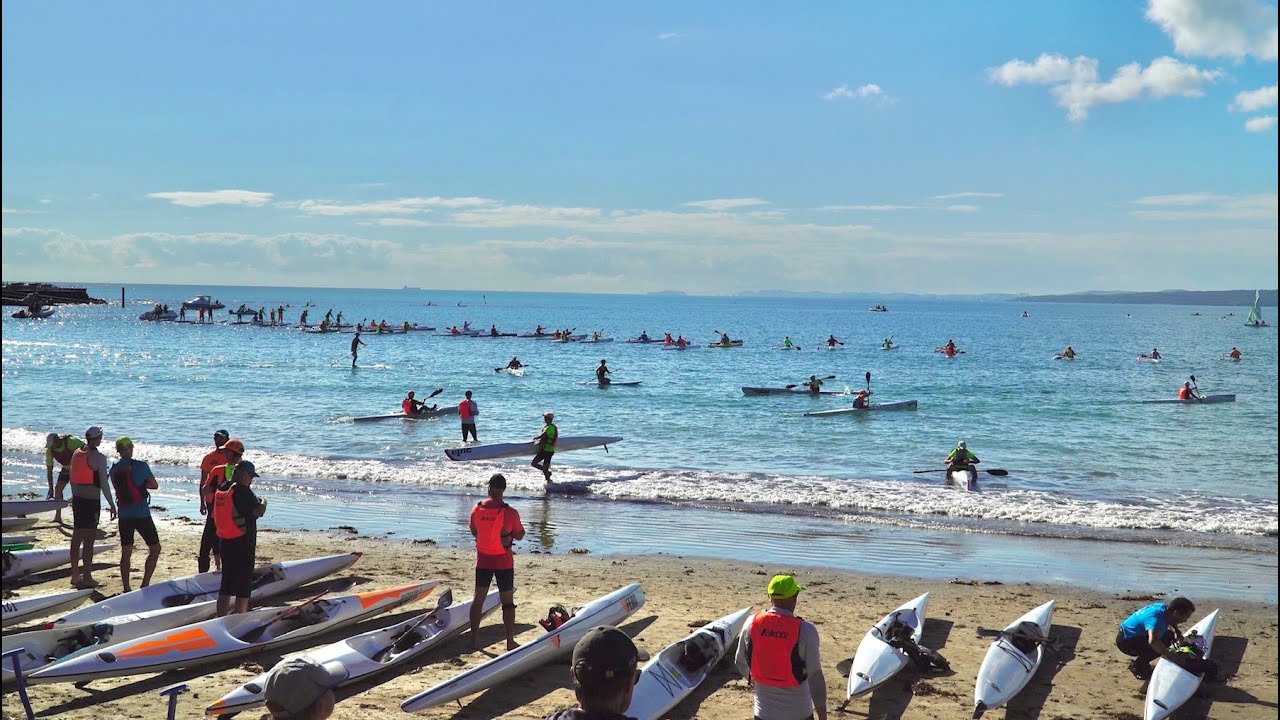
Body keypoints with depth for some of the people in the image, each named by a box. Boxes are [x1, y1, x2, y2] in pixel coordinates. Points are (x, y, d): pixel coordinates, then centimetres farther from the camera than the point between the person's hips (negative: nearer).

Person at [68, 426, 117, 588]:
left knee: (76, 538, 13)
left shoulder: (76, 453, 8)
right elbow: (104, 484, -15)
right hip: (92, 501, -7)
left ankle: (75, 576, 20)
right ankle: (87, 578, -1)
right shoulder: (99, 457, -14)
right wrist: (112, 505, -10)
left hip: (77, 500, 7)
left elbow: (72, 479, 15)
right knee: (89, 540, -3)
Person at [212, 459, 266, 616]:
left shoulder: (221, 488, 8)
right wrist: (263, 502, -4)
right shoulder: (242, 490, -17)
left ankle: (221, 619, 20)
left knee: (226, 585, 16)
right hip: (243, 543, -8)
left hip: (225, 541, 8)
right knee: (244, 586, 0)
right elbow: (258, 512, -25)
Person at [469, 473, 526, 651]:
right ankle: (510, 641, 7)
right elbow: (519, 536, -5)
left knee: (479, 599, 14)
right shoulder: (510, 512, -17)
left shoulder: (477, 509, -6)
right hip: (504, 562, -3)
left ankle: (474, 639, 17)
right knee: (507, 602, 6)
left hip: (483, 560, 3)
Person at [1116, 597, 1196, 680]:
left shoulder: (1165, 607, -8)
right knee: (1157, 645, -27)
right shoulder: (1156, 617, -35)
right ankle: (1136, 666, -3)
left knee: (1169, 636, 7)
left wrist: (1176, 631, -3)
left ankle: (1142, 661, 15)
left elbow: (1171, 622, 18)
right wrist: (1168, 654, -38)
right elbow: (1152, 641, -52)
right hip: (1125, 641, -9)